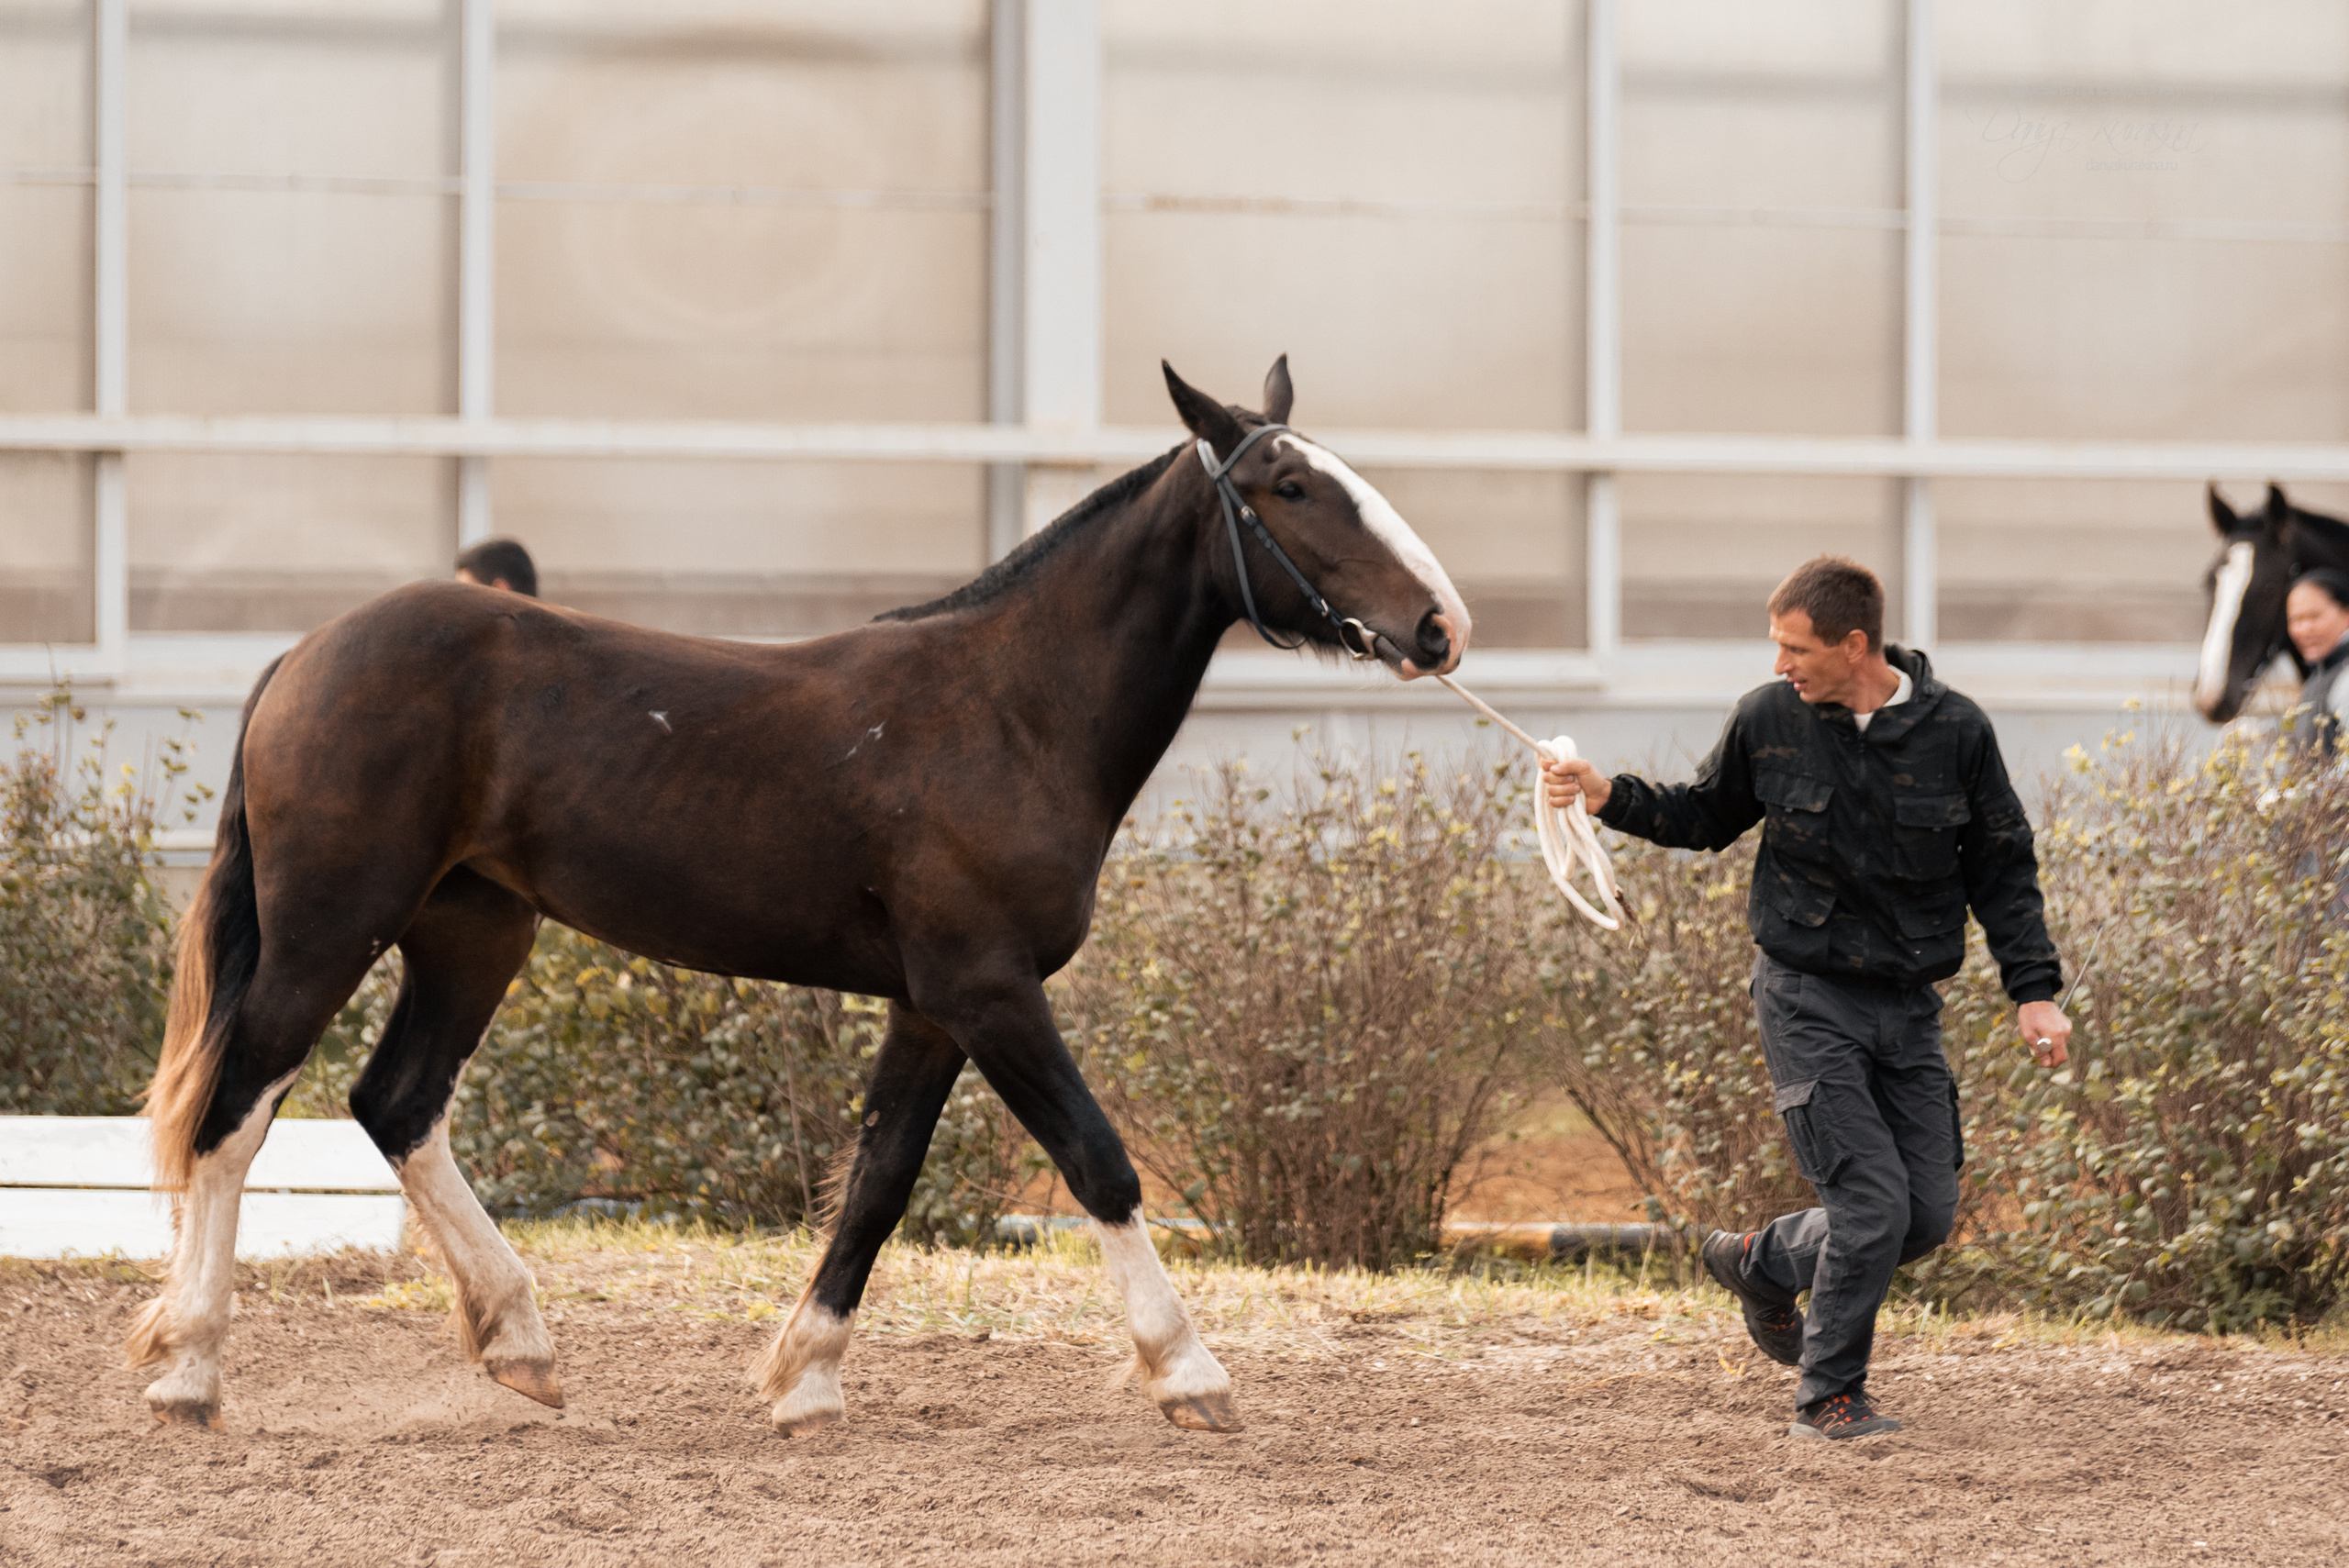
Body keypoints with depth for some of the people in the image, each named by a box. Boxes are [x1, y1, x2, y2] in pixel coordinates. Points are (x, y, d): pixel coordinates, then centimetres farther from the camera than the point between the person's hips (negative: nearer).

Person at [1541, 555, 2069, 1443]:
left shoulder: (1955, 733, -4)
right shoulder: (1768, 720, -4)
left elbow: (2002, 871, 4)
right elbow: (1707, 818, 13)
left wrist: (2034, 991, -3)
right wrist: (1609, 797, -2)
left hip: (1908, 1004, 3)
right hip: (1808, 996, -3)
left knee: (1928, 1216, 2)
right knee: (1873, 1203, -12)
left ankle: (1763, 1264, 26)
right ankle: (1828, 1397, 5)